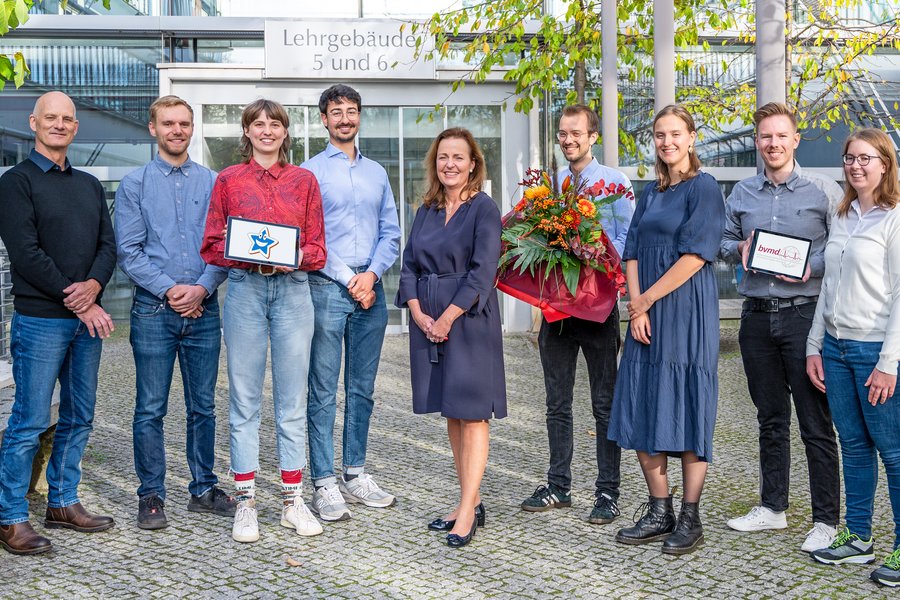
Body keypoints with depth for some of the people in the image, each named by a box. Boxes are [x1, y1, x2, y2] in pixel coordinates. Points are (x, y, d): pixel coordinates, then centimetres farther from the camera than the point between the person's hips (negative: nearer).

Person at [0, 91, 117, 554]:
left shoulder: (89, 185, 16)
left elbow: (108, 244, 10)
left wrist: (93, 285, -11)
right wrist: (79, 303, -13)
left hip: (88, 318, 6)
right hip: (39, 320, -6)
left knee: (79, 417, 11)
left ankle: (62, 503, 24)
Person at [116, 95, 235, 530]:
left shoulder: (212, 183, 9)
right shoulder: (135, 184, 4)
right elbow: (128, 252, -2)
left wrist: (203, 287, -10)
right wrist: (170, 289, -11)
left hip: (204, 309, 2)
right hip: (154, 310, -2)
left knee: (203, 407, 9)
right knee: (151, 409, 2)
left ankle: (204, 489, 21)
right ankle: (151, 496, 14)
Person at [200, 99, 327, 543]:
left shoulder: (304, 180, 10)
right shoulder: (228, 180, 8)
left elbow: (317, 248, 9)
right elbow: (212, 245, 6)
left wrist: (294, 258, -12)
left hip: (292, 289, 1)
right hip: (244, 289, -1)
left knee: (292, 400, 4)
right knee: (244, 399, 2)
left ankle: (292, 500, 13)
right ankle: (246, 502, 10)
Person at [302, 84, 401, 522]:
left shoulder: (377, 172, 16)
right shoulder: (310, 171, 2)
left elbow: (391, 233, 11)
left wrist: (372, 274, -6)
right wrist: (349, 280, -10)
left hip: (370, 289, 5)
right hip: (327, 289, -4)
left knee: (362, 390, 9)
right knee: (324, 392, -3)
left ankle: (355, 475, 19)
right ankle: (325, 483, 3)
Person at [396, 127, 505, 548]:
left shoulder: (484, 209, -5)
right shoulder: (426, 212, 13)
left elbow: (483, 272, -14)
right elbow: (410, 266, 10)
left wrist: (448, 317, -17)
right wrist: (418, 314, -6)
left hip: (469, 319, -6)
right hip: (428, 321, 7)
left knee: (472, 412, -4)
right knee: (451, 412, 10)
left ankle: (468, 510, -1)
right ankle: (470, 502, 20)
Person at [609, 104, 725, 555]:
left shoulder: (704, 189, -5)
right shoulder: (650, 194, 16)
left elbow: (694, 256, -14)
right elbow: (632, 254, 9)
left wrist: (645, 300, -11)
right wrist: (636, 309, -5)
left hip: (686, 314, -7)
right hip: (646, 317, 7)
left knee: (687, 408, -2)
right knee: (642, 411, 6)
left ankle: (690, 519, 9)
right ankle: (659, 513, 18)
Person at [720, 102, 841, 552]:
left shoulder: (823, 190, -1)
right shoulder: (742, 193, 11)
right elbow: (724, 241, 19)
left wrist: (812, 269, -17)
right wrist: (739, 249, -2)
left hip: (804, 314, -4)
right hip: (757, 316, 4)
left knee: (816, 423, -1)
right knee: (770, 419, 15)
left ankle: (826, 520, 8)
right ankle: (772, 507, 26)